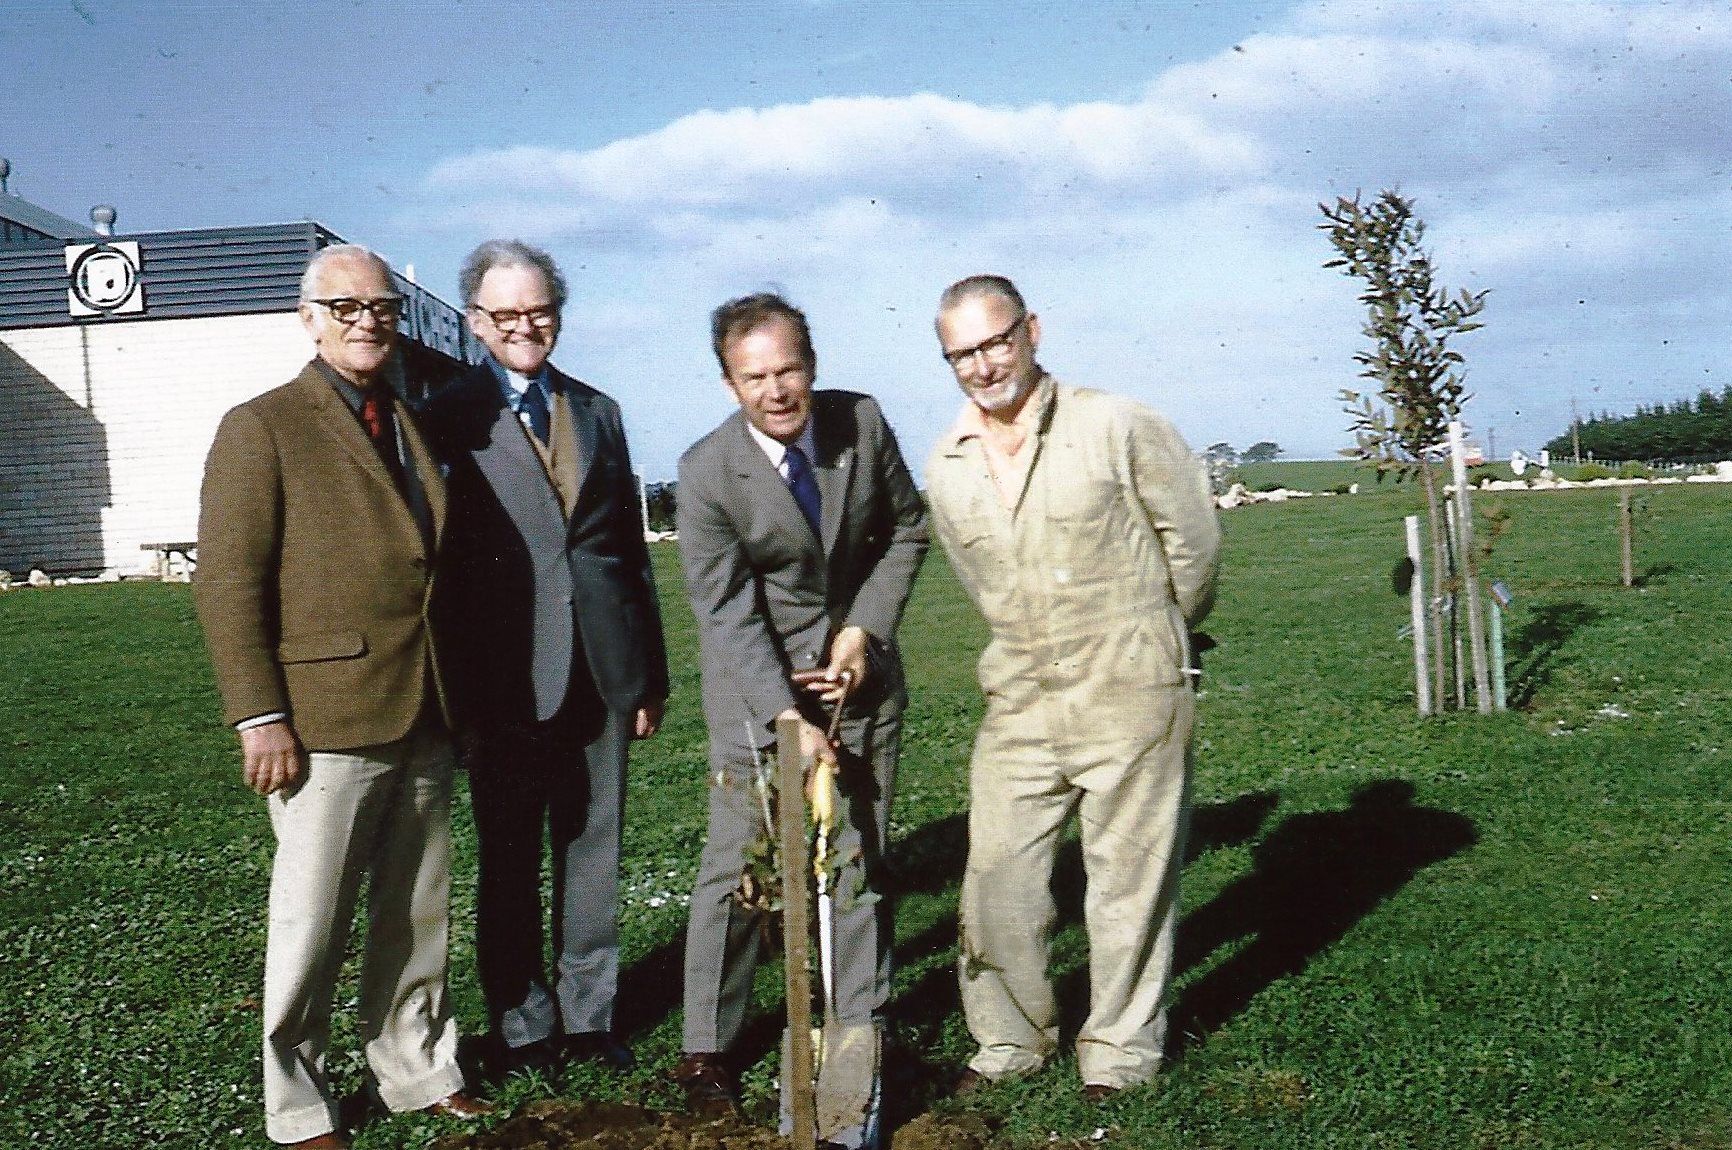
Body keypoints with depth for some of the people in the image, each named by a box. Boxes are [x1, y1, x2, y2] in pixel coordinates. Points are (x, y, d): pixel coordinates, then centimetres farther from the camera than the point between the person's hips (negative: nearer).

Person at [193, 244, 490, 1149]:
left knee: (418, 915, 14)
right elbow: (227, 581, -9)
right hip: (327, 724, -6)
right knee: (311, 927, 4)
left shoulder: (414, 426, 15)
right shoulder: (262, 427, -3)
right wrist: (258, 717, -15)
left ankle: (416, 1071, 29)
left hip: (423, 720, 6)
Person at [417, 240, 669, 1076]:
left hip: (601, 668, 4)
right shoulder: (449, 418, -1)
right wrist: (455, 684, -10)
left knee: (593, 849, 11)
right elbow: (436, 557, -5)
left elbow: (632, 548, 14)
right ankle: (522, 1026, 21)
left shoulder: (599, 412, 13)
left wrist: (651, 670, 12)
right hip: (507, 681, -4)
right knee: (509, 860, 9)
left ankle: (588, 1014, 23)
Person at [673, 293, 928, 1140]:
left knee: (861, 857, 6)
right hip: (756, 684, -3)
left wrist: (866, 627, -7)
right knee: (737, 866, -1)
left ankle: (860, 1029, 19)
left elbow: (907, 528, 5)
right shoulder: (707, 473, -19)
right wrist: (789, 717, -25)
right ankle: (707, 1047, 14)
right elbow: (728, 615, -18)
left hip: (859, 665, 3)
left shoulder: (862, 422, -9)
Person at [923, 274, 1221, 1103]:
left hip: (1130, 696, -4)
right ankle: (1011, 1042, 23)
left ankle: (1120, 1052, 19)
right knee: (997, 877, 5)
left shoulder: (1117, 428, -9)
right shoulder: (946, 468, 4)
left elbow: (1191, 533, 2)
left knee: (1130, 879, 4)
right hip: (1018, 701, 4)